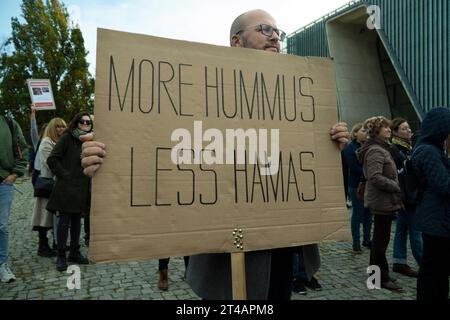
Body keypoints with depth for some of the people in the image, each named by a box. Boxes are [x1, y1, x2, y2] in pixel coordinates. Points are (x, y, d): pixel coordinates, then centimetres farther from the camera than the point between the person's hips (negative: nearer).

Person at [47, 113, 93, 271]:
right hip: (66, 187, -6)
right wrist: (64, 174, -12)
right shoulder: (67, 138, -7)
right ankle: (61, 256, 12)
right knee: (64, 221, 0)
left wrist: (89, 175, 6)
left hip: (82, 188, 6)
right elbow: (52, 159, -12)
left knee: (77, 220, 14)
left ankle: (74, 252, 25)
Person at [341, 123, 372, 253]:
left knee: (368, 213, 10)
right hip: (357, 185, -5)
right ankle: (356, 242, 11)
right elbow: (354, 167, -14)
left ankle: (367, 239, 23)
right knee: (357, 213, 1)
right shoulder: (350, 149, -5)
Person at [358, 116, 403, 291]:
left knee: (379, 238, 18)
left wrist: (396, 188, 10)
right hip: (383, 201, -10)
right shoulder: (375, 150, -18)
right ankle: (382, 278, 11)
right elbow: (375, 177, -28)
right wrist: (397, 187, -18)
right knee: (382, 239, 0)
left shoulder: (381, 148, 15)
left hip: (383, 200, 10)